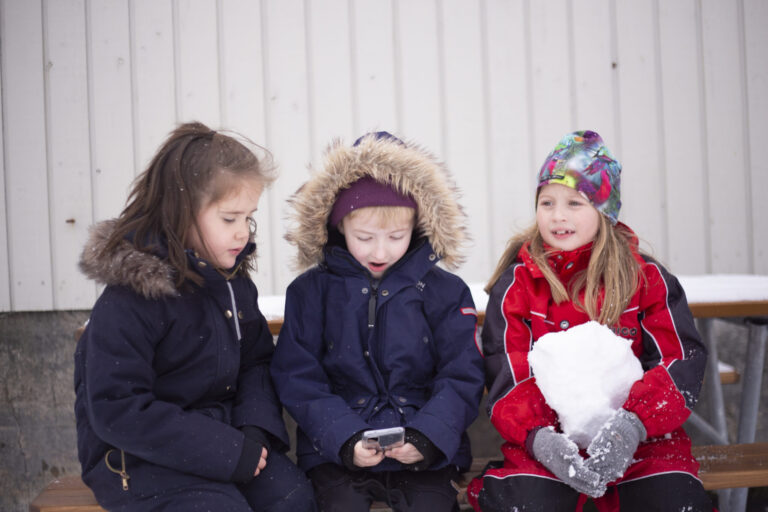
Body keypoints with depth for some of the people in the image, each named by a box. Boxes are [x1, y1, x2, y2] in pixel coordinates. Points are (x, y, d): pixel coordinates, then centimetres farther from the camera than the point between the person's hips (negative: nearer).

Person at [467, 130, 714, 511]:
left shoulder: (645, 276, 7)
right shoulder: (517, 281, 7)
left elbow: (683, 361, -1)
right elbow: (507, 377, 0)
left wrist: (633, 422, -22)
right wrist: (539, 437, -22)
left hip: (639, 436, 1)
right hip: (550, 435, -1)